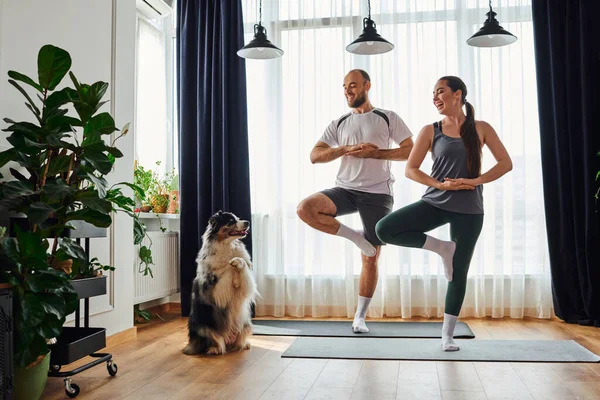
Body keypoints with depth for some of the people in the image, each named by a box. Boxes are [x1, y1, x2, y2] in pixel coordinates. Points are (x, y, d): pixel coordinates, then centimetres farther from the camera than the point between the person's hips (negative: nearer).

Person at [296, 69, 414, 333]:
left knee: (370, 259, 1)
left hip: (377, 195, -2)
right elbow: (315, 156, 3)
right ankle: (355, 237, -9)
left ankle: (360, 317, 16)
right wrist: (347, 149, -12)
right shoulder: (339, 124, 11)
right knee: (305, 208, -25)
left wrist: (374, 153, -12)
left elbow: (411, 151, -1)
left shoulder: (388, 118, 4)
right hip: (345, 190, 3)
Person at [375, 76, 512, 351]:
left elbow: (505, 163, 2)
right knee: (384, 229, -18)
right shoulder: (430, 131, 3)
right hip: (435, 202, 1)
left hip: (469, 210, -1)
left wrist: (475, 181, -13)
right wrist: (441, 184, -12)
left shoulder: (481, 129, 3)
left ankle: (447, 335, 18)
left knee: (458, 272, 3)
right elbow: (410, 169, 2)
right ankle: (443, 247, -1)